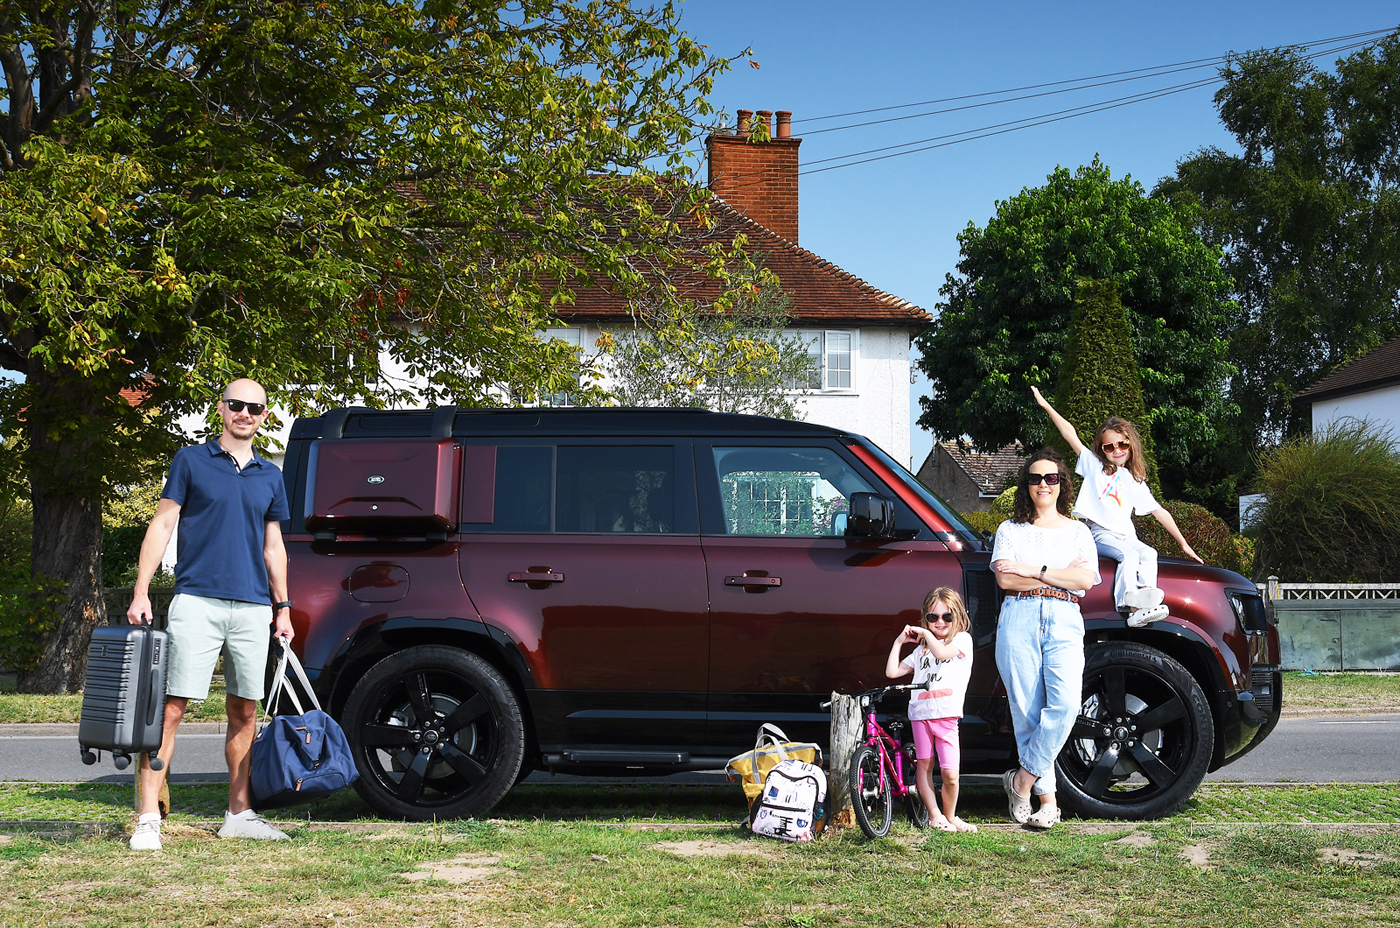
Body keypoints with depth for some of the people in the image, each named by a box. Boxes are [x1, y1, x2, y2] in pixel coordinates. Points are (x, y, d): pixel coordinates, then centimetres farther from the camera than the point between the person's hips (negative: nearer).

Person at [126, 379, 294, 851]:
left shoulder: (270, 476, 16)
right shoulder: (191, 461, 5)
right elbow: (163, 525, 2)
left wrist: (283, 607, 14)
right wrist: (141, 592, -5)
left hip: (253, 608, 4)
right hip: (197, 600, -4)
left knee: (245, 712, 8)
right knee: (172, 707, -8)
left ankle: (240, 813, 17)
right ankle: (148, 817, -5)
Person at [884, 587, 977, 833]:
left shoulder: (962, 639, 8)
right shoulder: (920, 650, 23)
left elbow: (941, 652, -13)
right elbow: (892, 672, 19)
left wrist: (925, 633, 1)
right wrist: (899, 642, 19)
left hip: (947, 715, -4)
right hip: (920, 713, 4)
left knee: (950, 774, -8)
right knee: (923, 766, 4)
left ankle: (950, 816, 11)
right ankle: (934, 815, 14)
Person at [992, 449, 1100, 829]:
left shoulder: (1077, 531, 18)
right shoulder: (1010, 530, 15)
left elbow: (1085, 579, 1)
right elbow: (1005, 579, -1)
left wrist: (1034, 571, -5)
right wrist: (1061, 576, -3)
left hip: (1064, 620, 0)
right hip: (1019, 619, 0)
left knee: (1065, 703, -21)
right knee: (1027, 710, -5)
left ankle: (1023, 779, -9)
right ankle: (1047, 797, 1)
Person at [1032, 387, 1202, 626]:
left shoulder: (1135, 482, 19)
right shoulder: (1095, 467, 13)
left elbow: (1160, 513, 19)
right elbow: (1071, 435, 6)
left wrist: (1184, 545, 16)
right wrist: (1046, 406, 0)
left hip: (1127, 537, 4)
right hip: (1101, 535, -3)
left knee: (1149, 553, -26)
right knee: (1129, 554, -31)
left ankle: (1146, 600, -46)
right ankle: (1132, 607, -49)